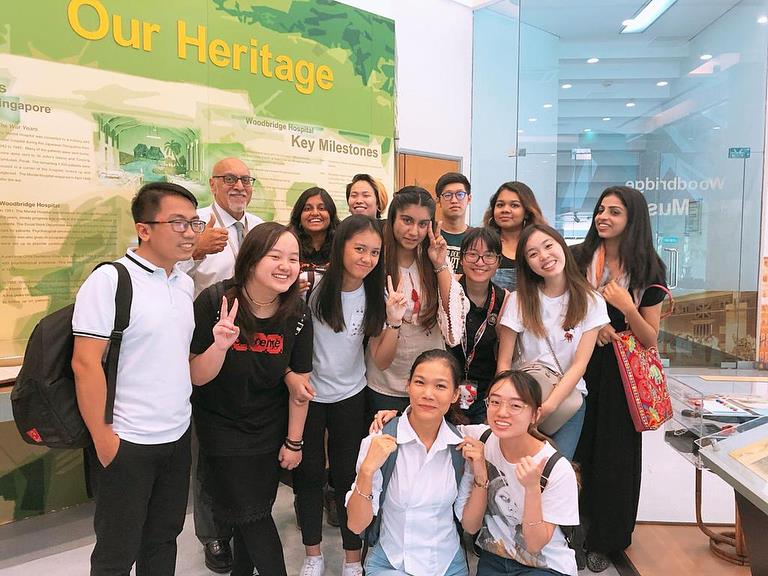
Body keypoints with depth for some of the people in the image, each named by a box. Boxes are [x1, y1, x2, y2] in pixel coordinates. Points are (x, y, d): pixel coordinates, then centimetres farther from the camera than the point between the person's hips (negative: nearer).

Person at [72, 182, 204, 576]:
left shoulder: (185, 283, 7)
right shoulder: (109, 280, -14)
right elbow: (85, 363, -16)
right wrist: (102, 438, -15)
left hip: (178, 436, 6)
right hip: (126, 443, -6)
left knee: (163, 539, 20)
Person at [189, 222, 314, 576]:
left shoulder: (297, 314, -14)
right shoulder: (214, 302, -22)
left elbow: (299, 382, -5)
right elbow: (197, 377, -17)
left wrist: (294, 441, 2)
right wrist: (220, 344, -37)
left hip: (270, 430, 3)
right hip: (221, 426, -2)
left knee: (255, 512, 16)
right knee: (251, 515, 3)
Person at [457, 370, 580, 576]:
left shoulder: (558, 470, -21)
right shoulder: (478, 442, -13)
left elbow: (535, 545, -15)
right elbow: (470, 526, -9)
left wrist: (532, 489, -29)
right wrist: (481, 476, -24)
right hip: (492, 559, 3)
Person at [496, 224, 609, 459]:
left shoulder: (591, 302, -1)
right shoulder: (519, 300, -2)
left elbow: (580, 364, -7)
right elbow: (504, 364, -3)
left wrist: (549, 406, -18)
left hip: (568, 396, 0)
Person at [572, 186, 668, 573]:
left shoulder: (648, 270, -2)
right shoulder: (577, 259, -2)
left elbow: (651, 340, -2)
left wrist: (627, 308, -19)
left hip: (621, 373, 0)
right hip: (578, 366, 0)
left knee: (613, 455, 8)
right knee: (575, 449, 5)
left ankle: (604, 540, 29)